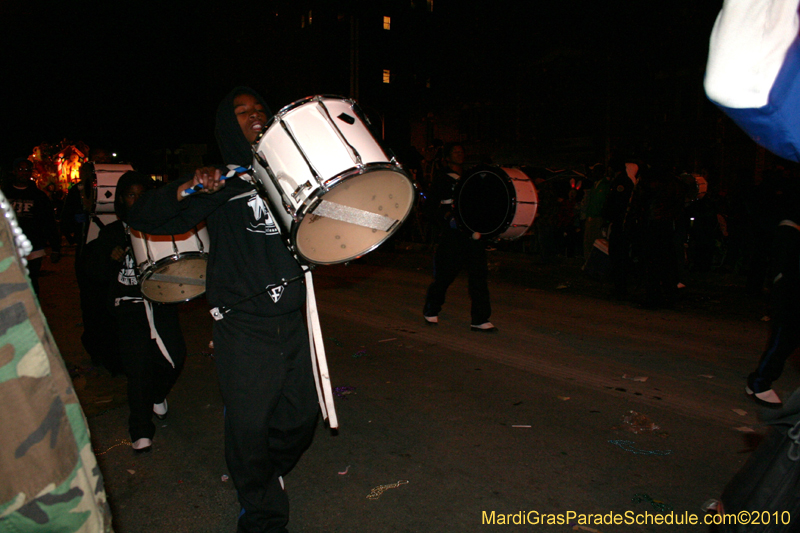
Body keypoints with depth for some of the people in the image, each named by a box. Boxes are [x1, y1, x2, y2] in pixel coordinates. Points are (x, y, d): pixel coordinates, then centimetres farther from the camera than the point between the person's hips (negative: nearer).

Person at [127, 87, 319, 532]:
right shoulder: (221, 184, 1)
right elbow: (142, 219, -5)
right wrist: (186, 189, -22)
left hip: (292, 321, 4)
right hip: (244, 328, -4)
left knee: (302, 416, 14)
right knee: (249, 425, 6)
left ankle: (270, 474, 46)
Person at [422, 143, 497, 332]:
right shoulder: (441, 178, 3)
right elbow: (433, 206, -4)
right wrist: (448, 217, -19)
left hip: (471, 232, 5)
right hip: (450, 233, -5)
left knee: (479, 272, -3)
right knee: (445, 274, 0)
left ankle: (480, 319, 2)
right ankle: (430, 311, 23)